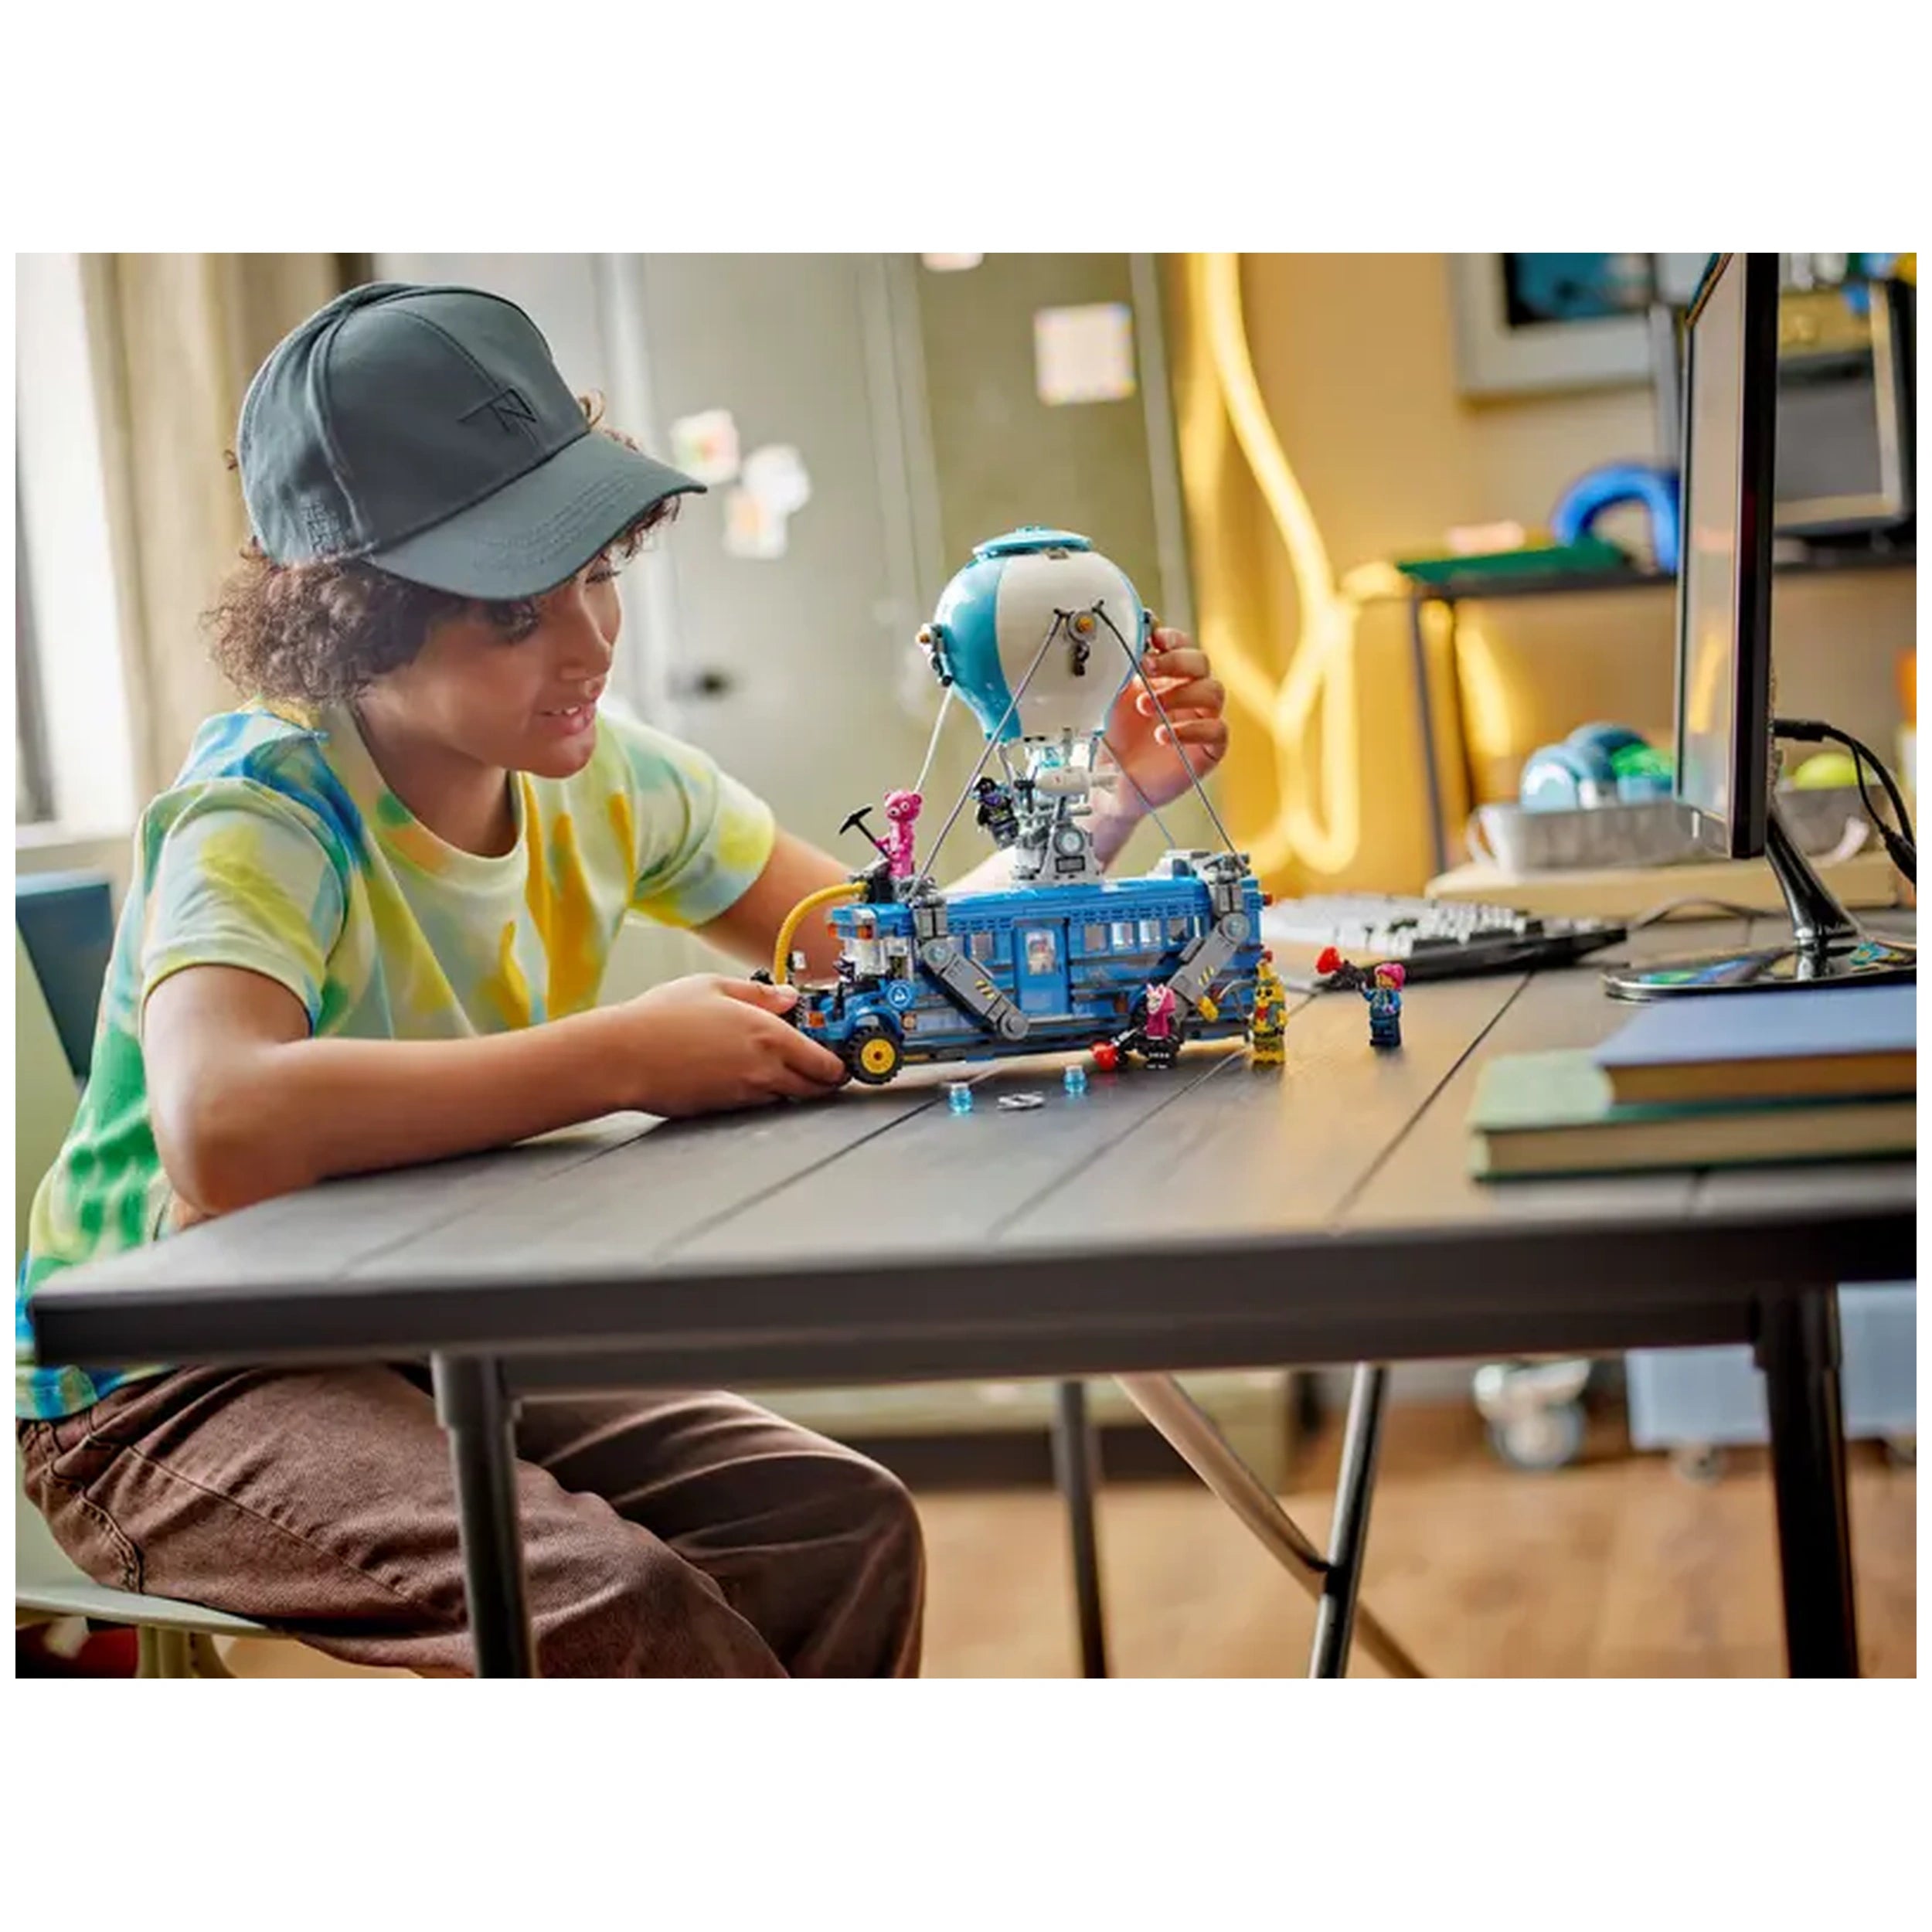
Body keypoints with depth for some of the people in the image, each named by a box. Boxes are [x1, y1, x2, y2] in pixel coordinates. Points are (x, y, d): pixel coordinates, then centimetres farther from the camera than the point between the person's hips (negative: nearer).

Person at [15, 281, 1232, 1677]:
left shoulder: (601, 777, -1)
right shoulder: (266, 812, -24)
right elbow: (220, 1133, -45)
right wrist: (628, 1058, -38)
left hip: (431, 1345, 7)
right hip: (169, 1390, -7)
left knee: (842, 1524, -13)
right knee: (613, 1604, -30)